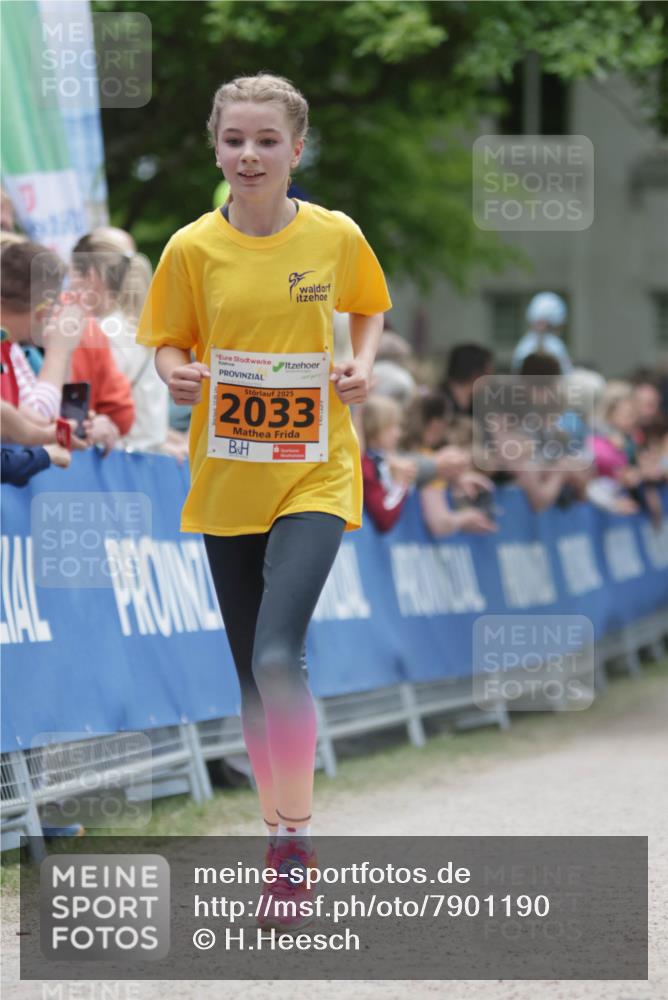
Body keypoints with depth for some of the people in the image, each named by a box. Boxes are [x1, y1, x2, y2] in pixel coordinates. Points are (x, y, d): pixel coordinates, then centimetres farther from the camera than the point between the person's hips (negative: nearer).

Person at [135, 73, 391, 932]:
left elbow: (371, 306, 14)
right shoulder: (193, 248, -3)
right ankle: (280, 836, 26)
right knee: (251, 671, 9)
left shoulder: (335, 235, -4)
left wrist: (363, 362, -4)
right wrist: (177, 374, -15)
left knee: (278, 654, -21)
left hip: (314, 479, -3)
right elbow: (170, 344, 7)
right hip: (226, 482, 3)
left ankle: (296, 837, -6)